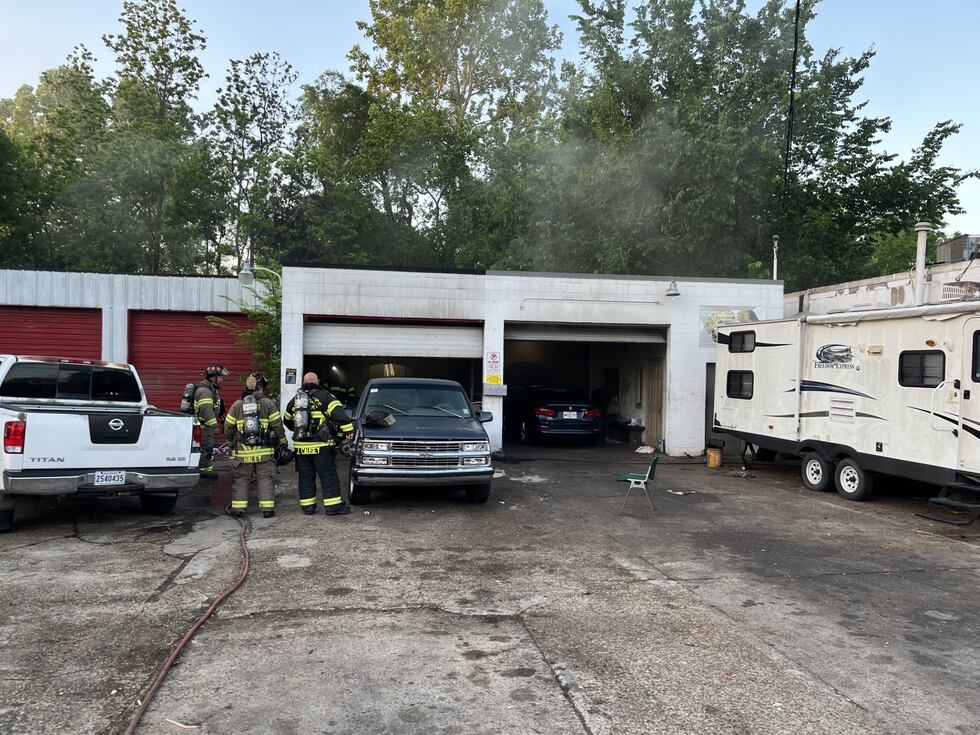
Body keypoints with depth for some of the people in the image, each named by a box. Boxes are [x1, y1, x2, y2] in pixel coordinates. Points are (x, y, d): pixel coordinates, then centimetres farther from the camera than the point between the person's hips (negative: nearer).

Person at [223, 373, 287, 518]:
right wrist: (283, 442, 12)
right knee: (265, 479, 4)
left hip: (242, 451, 2)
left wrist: (231, 443, 26)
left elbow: (228, 427, 9)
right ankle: (267, 508, 1)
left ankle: (238, 507, 10)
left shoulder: (237, 405, 4)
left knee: (241, 479, 11)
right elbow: (277, 425, -2)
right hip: (264, 451, -2)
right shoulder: (268, 404, -3)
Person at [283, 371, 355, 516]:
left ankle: (307, 505, 16)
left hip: (300, 445, 4)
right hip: (321, 445, -4)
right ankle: (333, 505, 0)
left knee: (305, 477, 12)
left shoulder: (295, 399, 13)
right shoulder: (325, 396, -3)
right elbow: (339, 413, -16)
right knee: (328, 475, 0)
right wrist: (348, 431, -17)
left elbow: (287, 420, 25)